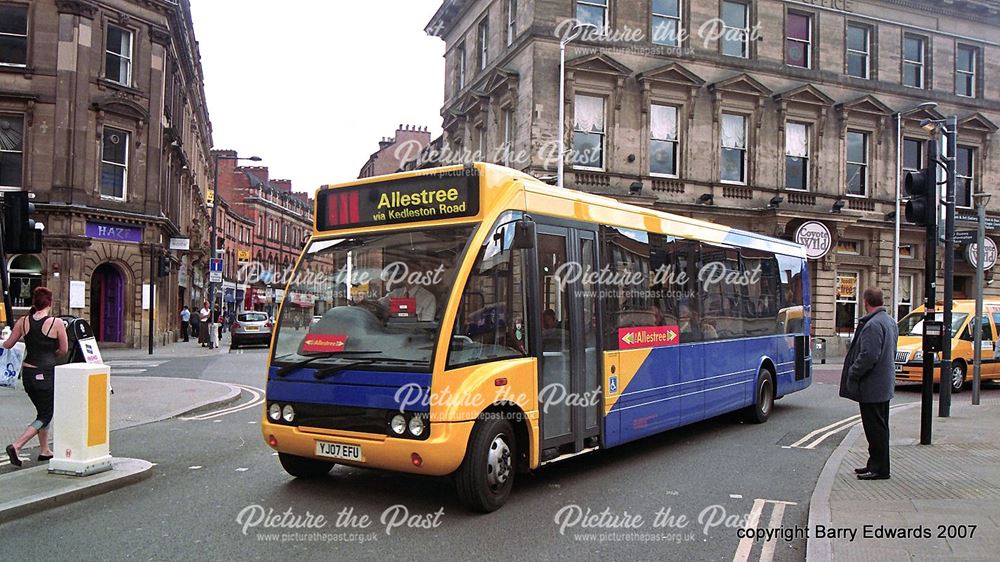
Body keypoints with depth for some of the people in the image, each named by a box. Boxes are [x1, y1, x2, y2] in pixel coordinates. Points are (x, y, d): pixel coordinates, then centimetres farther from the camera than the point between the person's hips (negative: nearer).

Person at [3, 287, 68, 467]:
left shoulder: (23, 322, 0)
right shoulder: (56, 323, -12)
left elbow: (8, 345, 8)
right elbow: (64, 350, -4)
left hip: (27, 372, 6)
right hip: (47, 374, -6)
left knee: (43, 411, 21)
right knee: (45, 416, 5)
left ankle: (44, 450, 26)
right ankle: (16, 446, -10)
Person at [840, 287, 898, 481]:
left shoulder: (873, 325, -20)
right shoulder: (890, 322, 13)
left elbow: (869, 356, -26)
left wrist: (852, 373, -13)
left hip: (872, 387, -10)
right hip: (884, 385, 10)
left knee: (875, 428, -3)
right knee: (880, 427, 16)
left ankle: (879, 469, 3)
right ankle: (876, 464, 26)